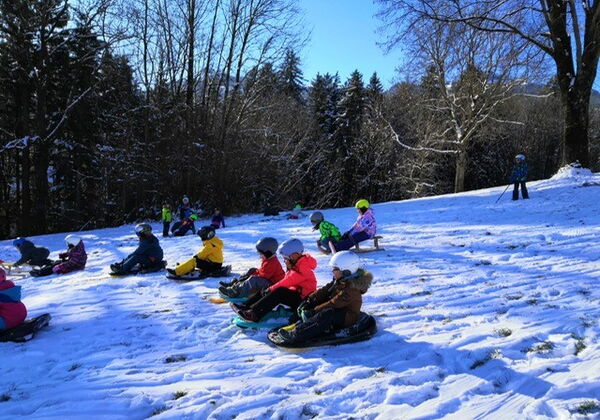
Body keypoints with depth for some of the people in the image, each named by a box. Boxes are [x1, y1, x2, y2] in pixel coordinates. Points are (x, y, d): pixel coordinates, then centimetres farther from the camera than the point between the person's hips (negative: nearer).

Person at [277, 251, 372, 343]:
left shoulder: (351, 289, -25)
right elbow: (324, 291, 1)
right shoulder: (339, 281, 4)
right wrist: (309, 300, -11)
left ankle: (296, 334, -42)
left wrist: (314, 311, -27)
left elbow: (333, 304, -29)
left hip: (347, 318, -10)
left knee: (326, 314, -39)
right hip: (337, 311, 10)